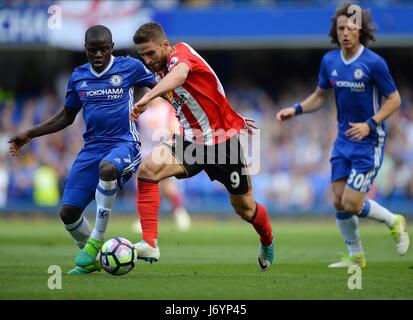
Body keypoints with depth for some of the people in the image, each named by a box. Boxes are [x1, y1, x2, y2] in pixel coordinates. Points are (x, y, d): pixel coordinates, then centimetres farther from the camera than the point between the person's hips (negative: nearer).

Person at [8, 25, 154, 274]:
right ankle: (92, 260, 21)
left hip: (124, 143, -5)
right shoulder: (79, 77, 11)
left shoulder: (129, 67, -1)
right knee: (68, 211, -6)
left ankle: (96, 240, -24)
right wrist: (30, 135, 17)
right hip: (92, 148, 5)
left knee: (108, 168, -41)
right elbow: (66, 116, 22)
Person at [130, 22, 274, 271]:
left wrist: (147, 98, -63)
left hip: (224, 141, -6)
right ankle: (150, 244, -28)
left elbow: (179, 74, -45)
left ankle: (267, 242, 46)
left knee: (245, 208, 11)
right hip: (191, 142, 6)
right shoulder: (160, 75, 4)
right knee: (147, 168, -24)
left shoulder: (182, 52, -19)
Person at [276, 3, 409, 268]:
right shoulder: (329, 61, 1)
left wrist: (370, 124, -21)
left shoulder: (374, 63, -16)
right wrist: (296, 109, -1)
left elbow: (394, 100, -10)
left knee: (351, 204, -10)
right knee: (339, 202, 4)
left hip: (369, 142, -6)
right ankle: (356, 257, 22)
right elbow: (320, 97, 15)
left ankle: (394, 221, 17)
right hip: (344, 139, 6)